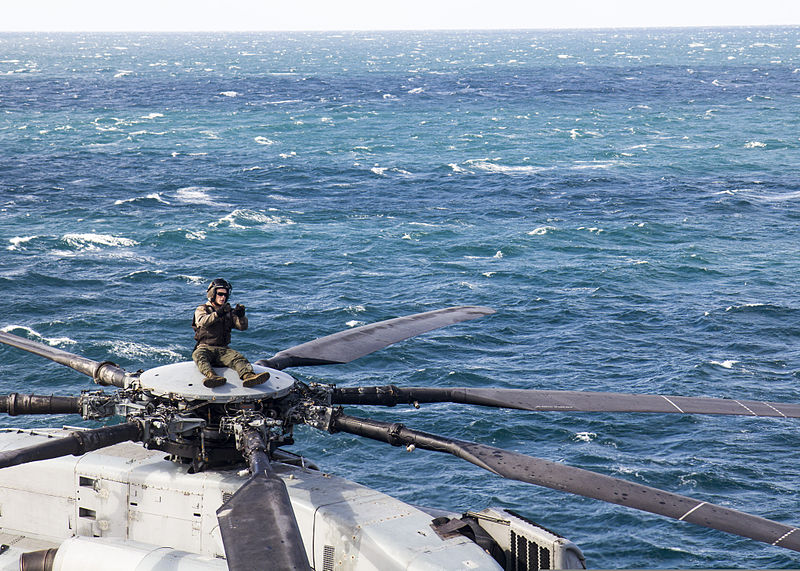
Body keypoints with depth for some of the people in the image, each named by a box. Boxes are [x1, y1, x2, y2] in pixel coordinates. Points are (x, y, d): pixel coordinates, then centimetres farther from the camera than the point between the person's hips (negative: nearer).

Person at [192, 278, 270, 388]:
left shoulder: (229, 312, 21)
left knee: (238, 357, -29)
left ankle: (248, 375, -59)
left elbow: (242, 327, 6)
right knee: (198, 355, -37)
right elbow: (202, 321, -14)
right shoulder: (202, 309, 11)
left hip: (223, 349, 3)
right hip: (205, 347, -2)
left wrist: (241, 316, -16)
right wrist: (218, 314, -30)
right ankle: (212, 376, -64)